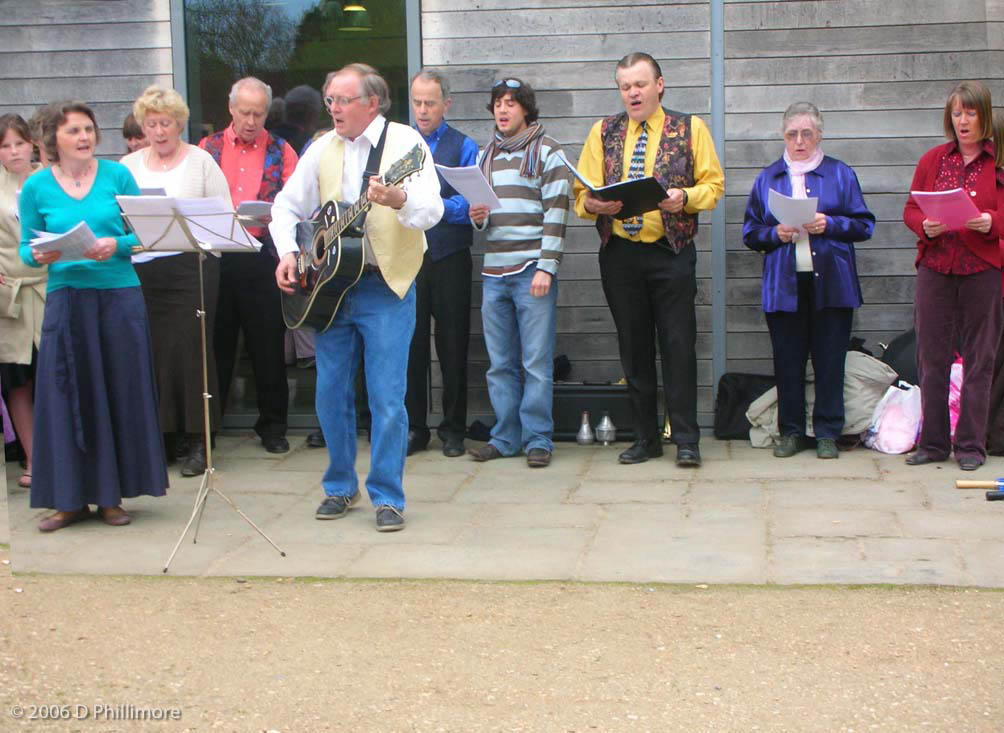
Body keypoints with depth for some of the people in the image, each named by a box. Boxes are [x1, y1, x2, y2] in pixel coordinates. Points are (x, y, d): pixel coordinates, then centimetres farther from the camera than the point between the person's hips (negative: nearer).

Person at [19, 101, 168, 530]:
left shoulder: (117, 175, 3)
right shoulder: (36, 187, 4)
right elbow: (25, 248, 7)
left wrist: (116, 245, -16)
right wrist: (39, 256, -15)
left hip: (119, 295, 0)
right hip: (66, 298, 0)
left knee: (120, 392, 3)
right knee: (67, 395, 1)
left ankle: (111, 494, 14)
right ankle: (71, 498, 11)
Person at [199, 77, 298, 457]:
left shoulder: (281, 152, 8)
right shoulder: (209, 148, 11)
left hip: (262, 258, -1)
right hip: (215, 258, 1)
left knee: (268, 344, 3)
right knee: (215, 344, 5)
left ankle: (272, 425, 16)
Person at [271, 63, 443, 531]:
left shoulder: (405, 143, -5)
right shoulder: (322, 150, 10)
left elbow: (432, 211, -17)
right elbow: (287, 206, 17)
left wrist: (399, 201, -38)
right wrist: (287, 253, 0)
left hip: (386, 285, -5)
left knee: (387, 397, -6)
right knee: (330, 394, 8)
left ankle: (387, 496, 5)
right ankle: (340, 487, 24)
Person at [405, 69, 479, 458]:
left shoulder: (464, 147, 5)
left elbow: (470, 203, -7)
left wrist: (437, 207, -23)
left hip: (449, 260, -2)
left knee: (452, 345, 3)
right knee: (410, 344, 2)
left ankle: (453, 429, 13)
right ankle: (414, 427, 13)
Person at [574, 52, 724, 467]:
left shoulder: (690, 129, 5)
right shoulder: (603, 133, 11)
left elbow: (713, 184, 4)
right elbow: (582, 192, 8)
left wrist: (685, 197, -17)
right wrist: (593, 203, -15)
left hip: (671, 251, -3)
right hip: (619, 255, 3)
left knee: (678, 345, -5)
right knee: (633, 347, 7)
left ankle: (686, 440, 3)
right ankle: (645, 438, 16)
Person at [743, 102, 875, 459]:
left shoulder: (840, 174, 8)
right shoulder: (767, 178, 13)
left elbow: (864, 225, 5)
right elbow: (750, 232, 12)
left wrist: (830, 225, -11)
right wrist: (775, 234, -8)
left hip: (830, 283, -1)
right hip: (783, 285, 1)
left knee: (830, 360, 0)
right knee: (787, 362, 3)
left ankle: (827, 433, 9)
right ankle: (791, 432, 14)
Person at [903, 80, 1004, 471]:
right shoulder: (933, 160, 10)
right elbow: (910, 209, 11)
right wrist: (925, 226, -10)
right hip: (935, 267, 2)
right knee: (931, 358, 4)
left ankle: (971, 445, 11)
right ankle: (933, 442, 14)